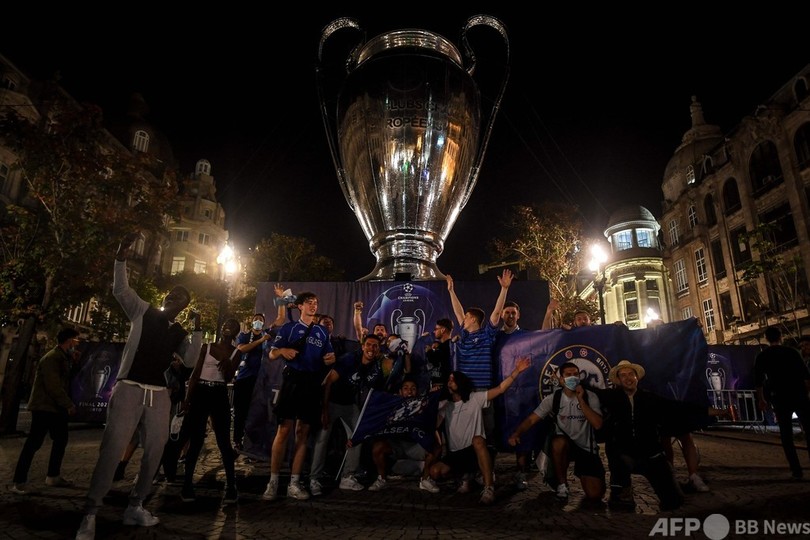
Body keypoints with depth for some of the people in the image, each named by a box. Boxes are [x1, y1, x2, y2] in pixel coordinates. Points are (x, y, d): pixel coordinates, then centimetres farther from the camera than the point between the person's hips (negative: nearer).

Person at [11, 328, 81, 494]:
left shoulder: (63, 358, 12)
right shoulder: (51, 358, -17)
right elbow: (53, 386, -23)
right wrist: (69, 405, -21)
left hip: (55, 407, 10)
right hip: (44, 407, -9)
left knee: (61, 440, 12)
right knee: (34, 443, -5)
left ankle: (53, 476, 22)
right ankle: (19, 482, 4)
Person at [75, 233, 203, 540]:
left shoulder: (179, 333, 11)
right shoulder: (143, 311, 4)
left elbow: (190, 360, 1)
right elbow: (120, 290, -8)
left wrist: (198, 331, -6)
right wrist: (121, 259, -22)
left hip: (159, 394, 4)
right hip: (129, 388, -4)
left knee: (155, 449, 6)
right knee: (113, 447, -9)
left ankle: (135, 507, 21)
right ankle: (90, 513, 3)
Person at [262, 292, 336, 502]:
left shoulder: (322, 332, 15)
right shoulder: (288, 327, 5)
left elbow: (326, 358, 18)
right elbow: (272, 354, 4)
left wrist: (330, 359, -5)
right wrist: (283, 351, -17)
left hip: (313, 383, 3)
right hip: (292, 380, -3)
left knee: (303, 433, 5)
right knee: (284, 430, -8)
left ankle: (294, 484, 12)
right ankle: (273, 482, 3)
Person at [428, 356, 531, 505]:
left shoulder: (476, 398, -1)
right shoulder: (444, 405, 6)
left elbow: (500, 389, -9)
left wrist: (516, 371, -19)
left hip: (475, 451, -3)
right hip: (455, 454, 3)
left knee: (477, 440, -39)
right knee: (434, 472, -21)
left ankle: (489, 488, -32)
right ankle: (464, 475, 10)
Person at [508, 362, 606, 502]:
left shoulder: (590, 397, -6)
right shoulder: (553, 399, -7)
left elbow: (597, 424, -19)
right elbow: (531, 419, -12)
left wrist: (581, 400, -24)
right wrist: (516, 433, -30)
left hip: (586, 448, 1)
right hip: (564, 447, 0)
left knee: (594, 495, -13)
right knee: (559, 441, -37)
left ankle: (582, 475, 24)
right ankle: (562, 484, -11)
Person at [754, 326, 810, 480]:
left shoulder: (761, 357, 2)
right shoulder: (792, 352, 2)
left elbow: (758, 382, 2)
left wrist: (761, 400, 12)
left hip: (779, 399, 0)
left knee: (786, 435, 6)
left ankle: (796, 470, 4)